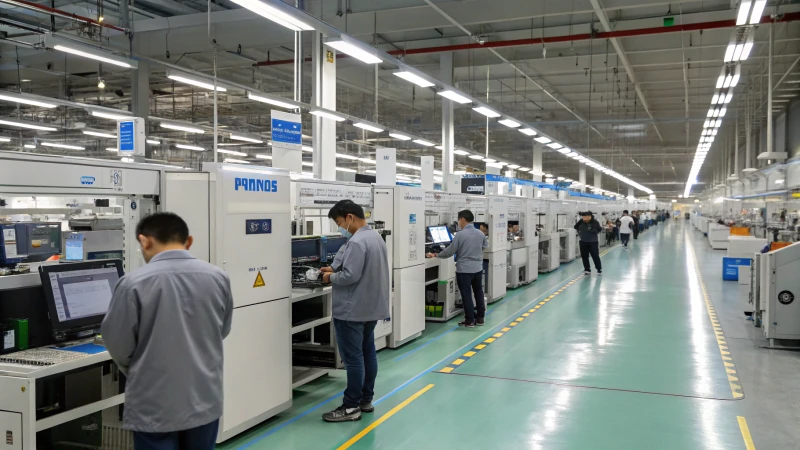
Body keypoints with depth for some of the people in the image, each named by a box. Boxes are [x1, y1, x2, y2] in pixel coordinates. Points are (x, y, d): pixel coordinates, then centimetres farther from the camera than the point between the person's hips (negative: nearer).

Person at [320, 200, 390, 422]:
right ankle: (366, 400, 24)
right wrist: (335, 269, 10)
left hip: (352, 310, -10)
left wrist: (331, 277, -8)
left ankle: (351, 407, 5)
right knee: (367, 353, 15)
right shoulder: (376, 237, 10)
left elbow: (350, 276, -26)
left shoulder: (357, 242, -22)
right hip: (371, 307, 10)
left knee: (353, 358, -3)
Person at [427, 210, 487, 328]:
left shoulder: (460, 235, -16)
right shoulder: (481, 234, 2)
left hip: (464, 269, -6)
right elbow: (484, 247, 20)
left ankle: (470, 320, 4)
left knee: (466, 294, 1)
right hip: (478, 268, 6)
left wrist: (436, 255, 3)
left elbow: (450, 251, -11)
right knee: (478, 292, 16)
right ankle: (480, 318, 21)